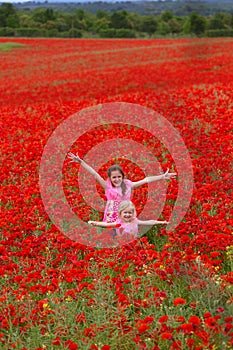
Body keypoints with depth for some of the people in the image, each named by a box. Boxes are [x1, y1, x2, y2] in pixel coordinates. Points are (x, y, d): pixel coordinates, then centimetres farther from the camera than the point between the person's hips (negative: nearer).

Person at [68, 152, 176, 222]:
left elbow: (146, 180, 2)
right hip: (111, 219, -2)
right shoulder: (107, 186, -5)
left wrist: (163, 176, 4)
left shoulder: (128, 185, 0)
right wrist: (81, 162, -16)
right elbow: (95, 174, -11)